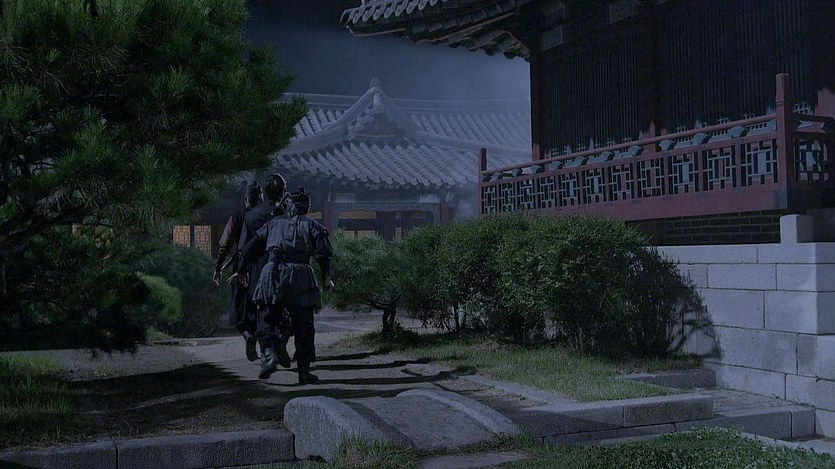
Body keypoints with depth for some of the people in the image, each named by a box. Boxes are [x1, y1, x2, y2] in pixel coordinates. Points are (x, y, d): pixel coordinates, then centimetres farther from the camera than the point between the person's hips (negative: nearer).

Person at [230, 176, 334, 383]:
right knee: (303, 327, 7)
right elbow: (324, 253, -1)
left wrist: (242, 271, 31)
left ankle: (269, 355, -16)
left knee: (268, 320, 9)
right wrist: (326, 278, 3)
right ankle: (304, 372, 8)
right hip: (300, 274, -1)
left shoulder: (274, 222, 21)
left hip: (272, 274, 1)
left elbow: (250, 247, 23)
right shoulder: (312, 225, 14)